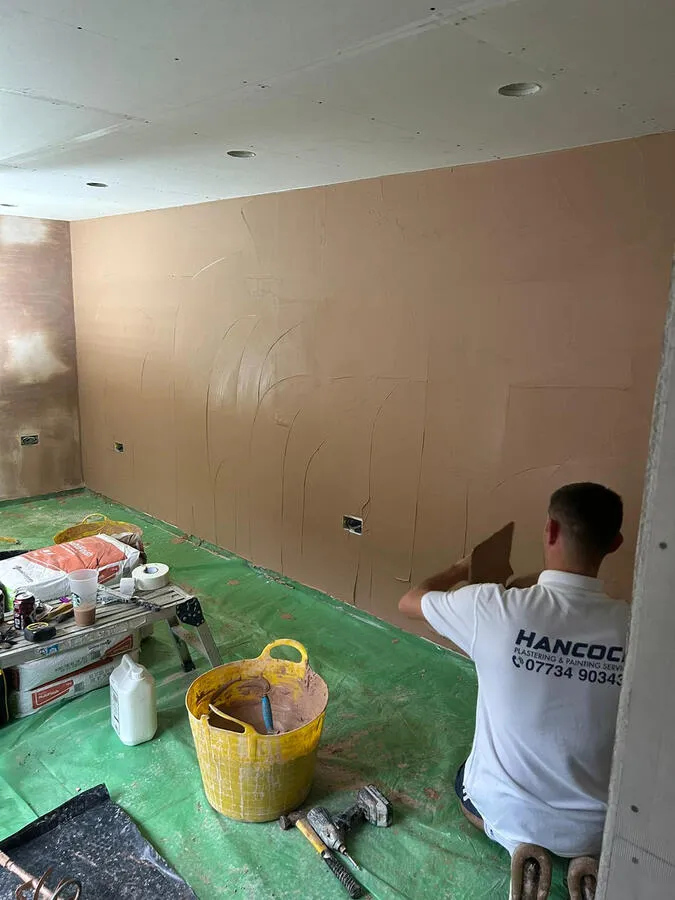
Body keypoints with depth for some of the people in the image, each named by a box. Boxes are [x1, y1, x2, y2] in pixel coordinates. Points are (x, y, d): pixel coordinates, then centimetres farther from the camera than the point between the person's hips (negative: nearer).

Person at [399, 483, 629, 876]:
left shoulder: (494, 607, -25)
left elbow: (410, 601, -6)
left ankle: (518, 842, 11)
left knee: (469, 782, 33)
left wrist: (461, 570, 12)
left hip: (506, 811, -2)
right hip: (596, 828, 2)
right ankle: (586, 854, 15)